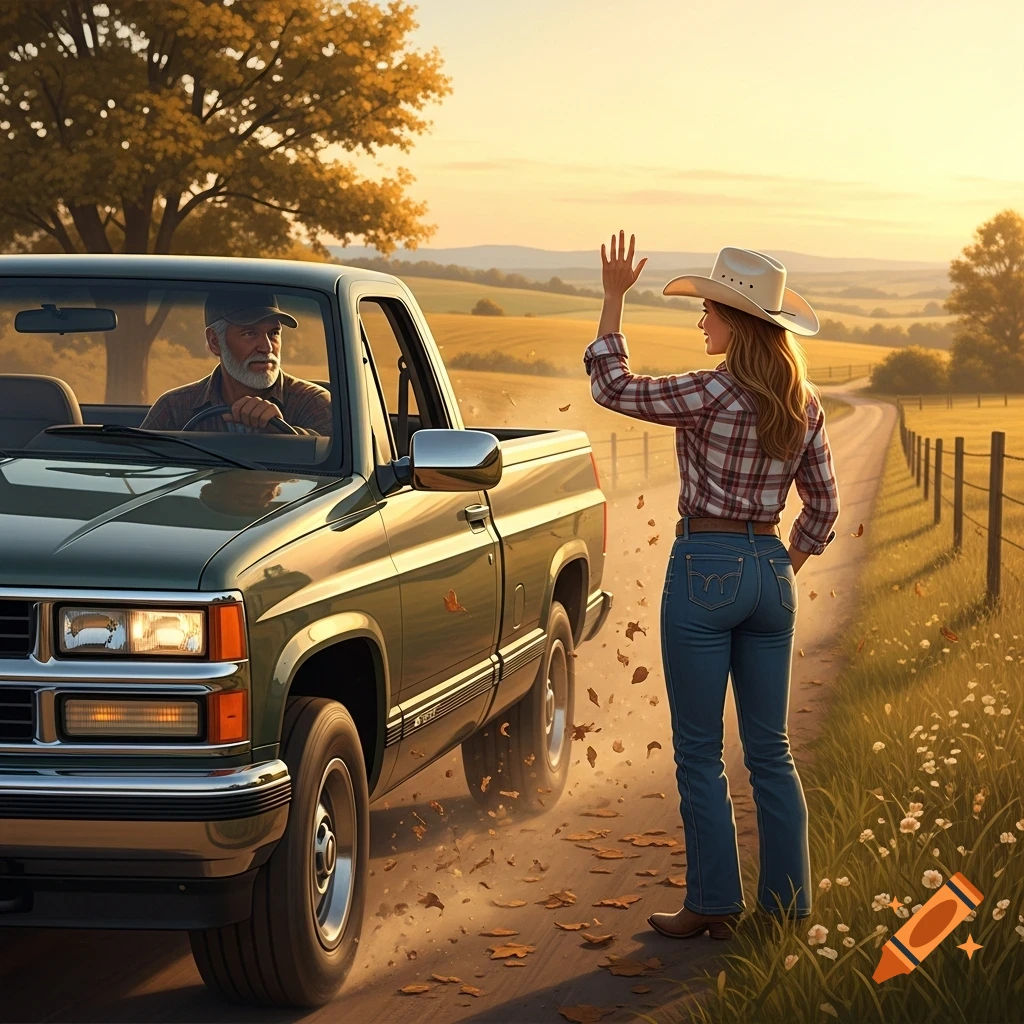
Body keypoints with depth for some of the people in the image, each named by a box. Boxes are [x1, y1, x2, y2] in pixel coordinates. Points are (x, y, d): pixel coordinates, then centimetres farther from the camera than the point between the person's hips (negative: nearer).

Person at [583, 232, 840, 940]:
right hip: (770, 572, 6)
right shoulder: (804, 406, 5)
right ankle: (788, 903, 14)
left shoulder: (714, 393, -15)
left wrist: (614, 298, 0)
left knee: (700, 752, 3)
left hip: (705, 568, -6)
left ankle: (714, 904, 6)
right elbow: (824, 507, 10)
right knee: (770, 750, 12)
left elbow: (613, 387, -5)